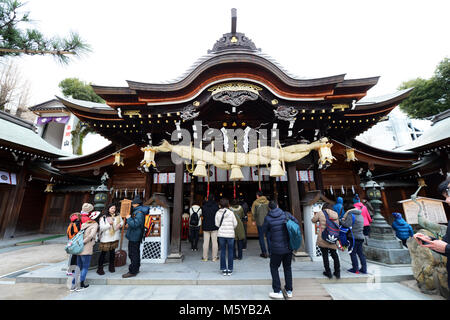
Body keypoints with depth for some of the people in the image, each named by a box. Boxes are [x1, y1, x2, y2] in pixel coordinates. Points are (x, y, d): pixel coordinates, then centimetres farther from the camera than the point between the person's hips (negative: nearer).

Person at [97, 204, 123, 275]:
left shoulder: (118, 216, 4)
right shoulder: (103, 218, -7)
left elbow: (122, 221, 16)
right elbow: (101, 228, -12)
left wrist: (120, 224, -5)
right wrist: (109, 224, -24)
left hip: (115, 238, 4)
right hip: (106, 238, -4)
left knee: (112, 252, 15)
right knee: (103, 253, 2)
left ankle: (111, 266, 31)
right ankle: (100, 268, 18)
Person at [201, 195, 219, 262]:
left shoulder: (203, 206, -2)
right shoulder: (216, 206, -9)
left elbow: (202, 214, 8)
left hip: (206, 227, 2)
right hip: (214, 227, -2)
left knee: (206, 242, 8)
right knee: (214, 242, 5)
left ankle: (205, 257, 15)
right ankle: (214, 257, 11)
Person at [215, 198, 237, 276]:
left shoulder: (218, 213, -4)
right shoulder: (231, 213, -10)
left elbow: (217, 224, 0)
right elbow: (235, 224, -4)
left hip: (221, 234, 2)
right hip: (230, 234, -2)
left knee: (222, 252, 12)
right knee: (230, 252, 10)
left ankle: (223, 269, 19)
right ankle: (230, 270, 17)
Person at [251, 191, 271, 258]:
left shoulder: (255, 202, -3)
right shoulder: (267, 202, 1)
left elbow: (253, 212, -1)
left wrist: (254, 220, 10)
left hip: (259, 222, -2)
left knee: (261, 237, 8)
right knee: (268, 237, 11)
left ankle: (264, 253, 12)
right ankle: (270, 252, 15)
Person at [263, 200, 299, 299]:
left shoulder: (268, 218, -14)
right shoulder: (286, 215, -8)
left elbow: (265, 230, -2)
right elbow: (296, 223, 1)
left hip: (276, 248, -3)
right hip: (288, 247, 3)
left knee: (274, 267, 17)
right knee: (287, 268, 22)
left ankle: (278, 291, 18)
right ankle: (289, 290, 31)